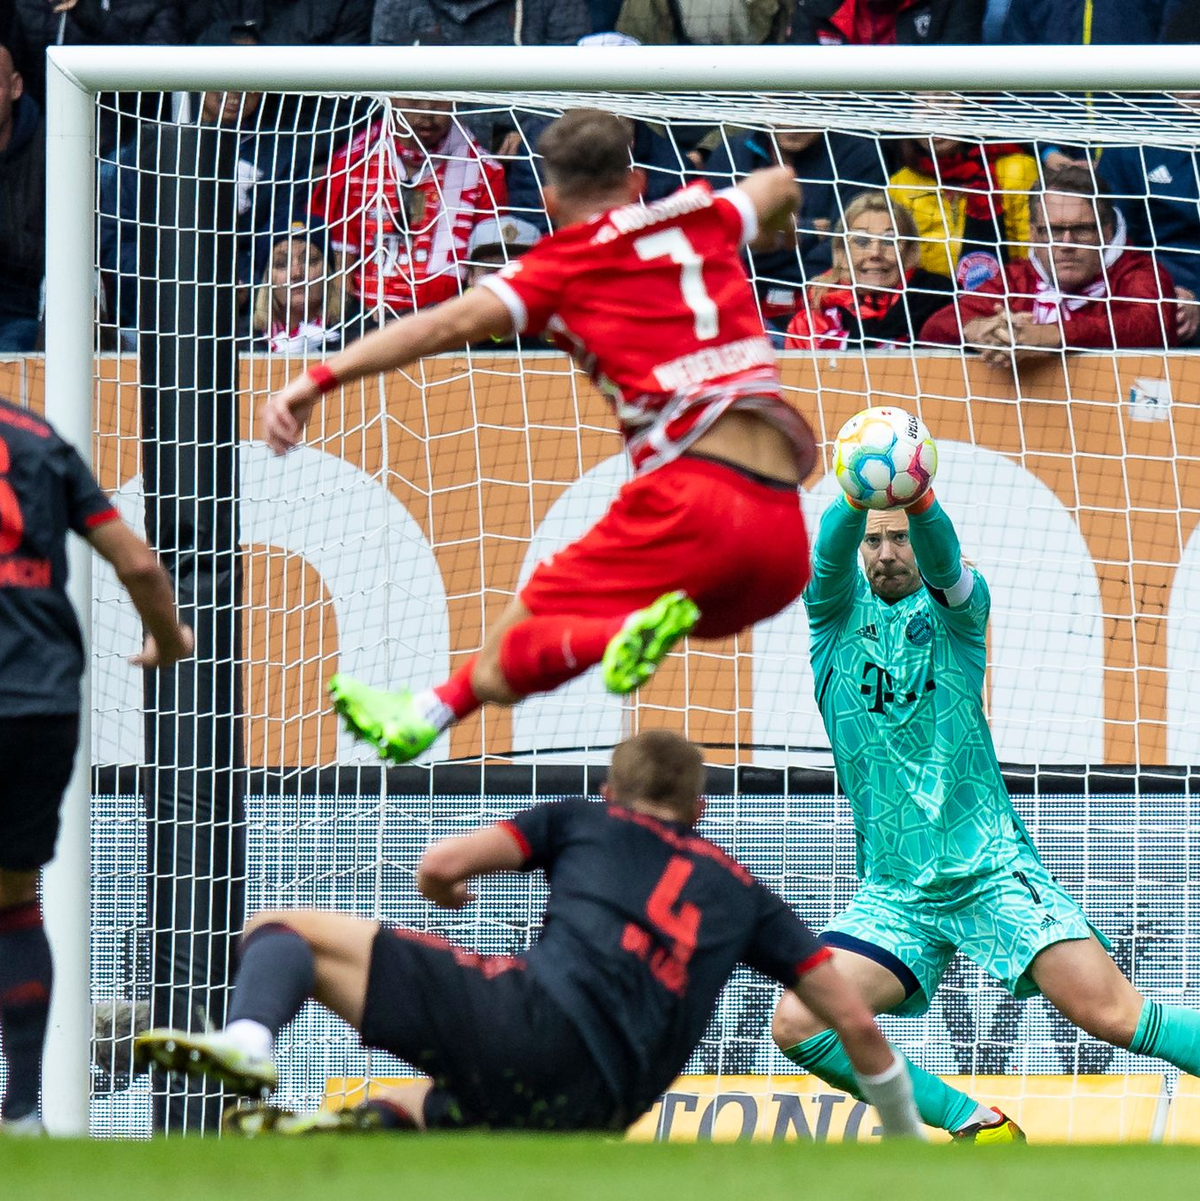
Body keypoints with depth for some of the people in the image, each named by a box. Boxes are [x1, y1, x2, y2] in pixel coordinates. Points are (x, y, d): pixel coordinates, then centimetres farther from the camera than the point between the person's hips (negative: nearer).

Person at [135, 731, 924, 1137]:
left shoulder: (584, 821, 22)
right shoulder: (742, 893, 30)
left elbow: (442, 865, 9)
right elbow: (854, 1021, 27)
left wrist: (444, 894, 35)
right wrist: (904, 1131, 41)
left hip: (534, 1019, -3)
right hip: (593, 1109, 3)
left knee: (283, 931, 6)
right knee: (413, 1106, 35)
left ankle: (247, 1040, -32)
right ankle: (373, 1129, -7)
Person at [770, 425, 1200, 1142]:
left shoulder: (953, 606, 3)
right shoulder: (837, 612, 8)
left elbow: (943, 559, -20)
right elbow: (831, 551, -15)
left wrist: (915, 499, -43)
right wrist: (859, 498, -39)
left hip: (992, 869, -3)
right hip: (893, 893, 3)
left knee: (1108, 1011, -18)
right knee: (799, 1025, -15)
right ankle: (977, 1126, -2)